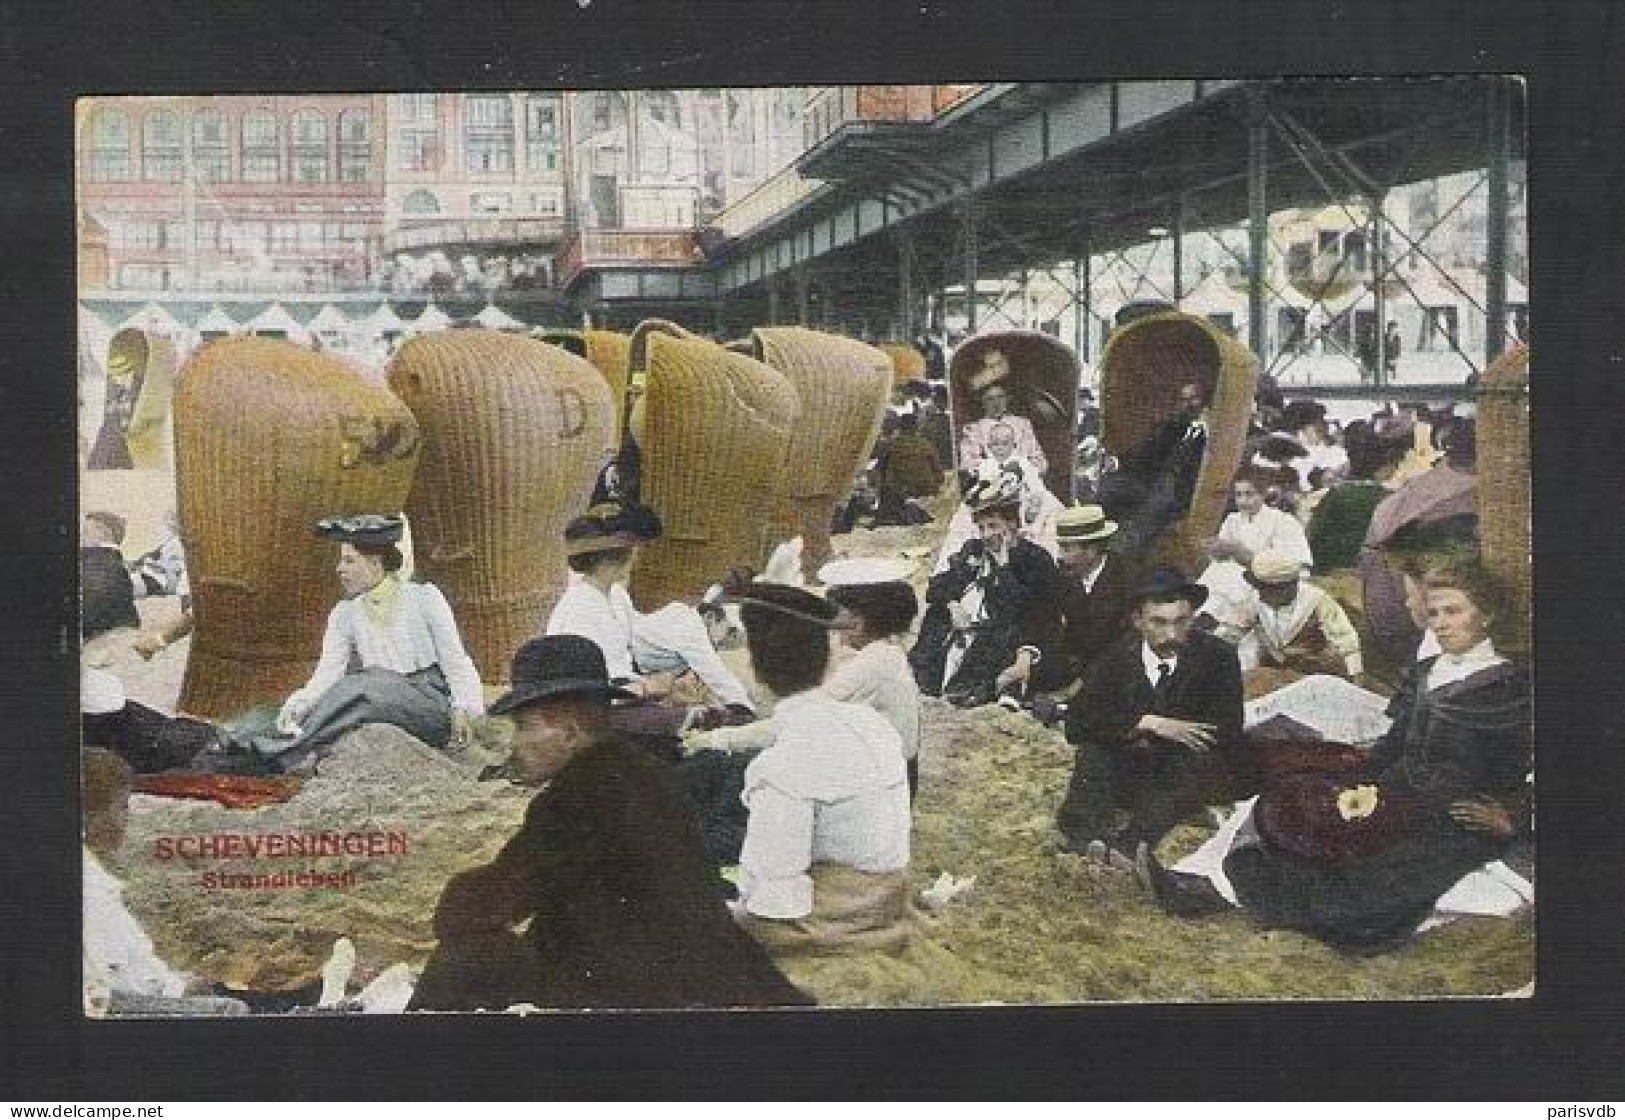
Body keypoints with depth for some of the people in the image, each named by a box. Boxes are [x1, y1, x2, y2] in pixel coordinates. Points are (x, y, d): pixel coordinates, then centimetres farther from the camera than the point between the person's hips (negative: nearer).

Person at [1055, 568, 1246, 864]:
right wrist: (1147, 723, -22)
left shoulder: (1218, 656, -5)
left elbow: (1227, 733, -15)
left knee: (1201, 755, -33)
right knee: (1095, 747, -22)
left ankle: (1131, 840, -54)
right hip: (1133, 774, 2)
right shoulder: (1117, 658, -1)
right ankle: (1086, 831, -47)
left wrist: (1148, 742, -14)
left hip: (1195, 774, -2)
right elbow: (1076, 724, -12)